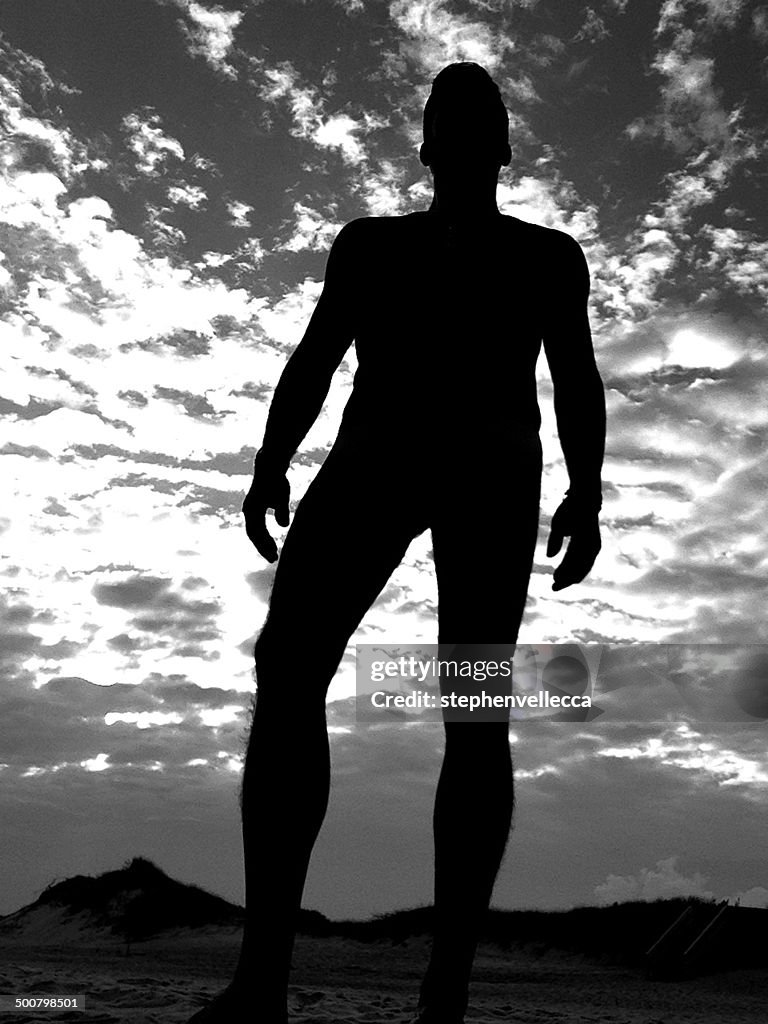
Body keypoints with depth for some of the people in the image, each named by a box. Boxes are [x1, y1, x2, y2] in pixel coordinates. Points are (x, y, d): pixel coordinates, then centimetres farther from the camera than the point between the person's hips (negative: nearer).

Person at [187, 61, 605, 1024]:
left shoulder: (547, 256, 23)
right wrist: (272, 462, -1)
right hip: (373, 456, 1)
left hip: (490, 470, -1)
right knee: (288, 659, -21)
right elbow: (314, 359, 15)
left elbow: (577, 382, 12)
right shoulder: (369, 243, 26)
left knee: (475, 706, -15)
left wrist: (587, 491, -5)